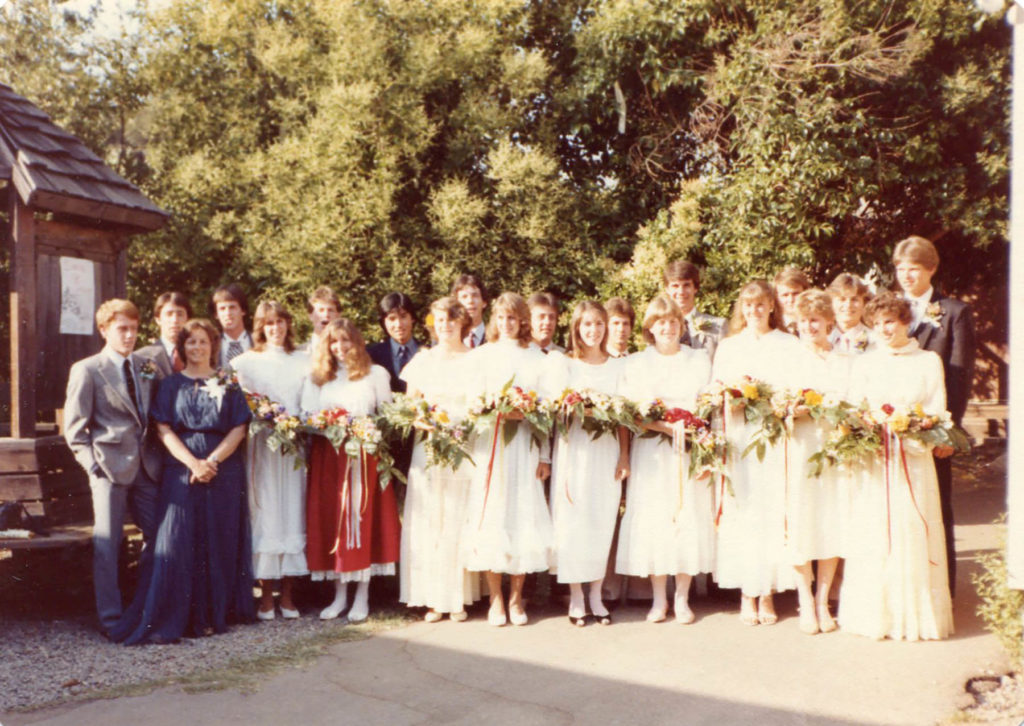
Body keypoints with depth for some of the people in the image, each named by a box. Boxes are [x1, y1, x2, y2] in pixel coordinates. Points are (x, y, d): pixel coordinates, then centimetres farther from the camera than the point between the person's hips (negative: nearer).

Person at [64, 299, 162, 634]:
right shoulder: (87, 370, -1)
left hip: (146, 466, 5)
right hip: (110, 466, -5)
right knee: (107, 544, 1)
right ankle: (110, 617, 12)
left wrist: (156, 456, 7)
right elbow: (74, 427, -3)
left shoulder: (146, 368, 14)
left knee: (158, 537, 6)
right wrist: (92, 465, -11)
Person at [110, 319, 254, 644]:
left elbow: (239, 429, 3)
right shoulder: (170, 385, 10)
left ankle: (216, 614, 10)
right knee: (178, 541, -7)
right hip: (181, 471, -1)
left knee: (220, 542, 1)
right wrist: (193, 463, -13)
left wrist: (212, 461, -11)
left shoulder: (229, 385, 10)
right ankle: (173, 617, -3)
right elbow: (164, 429, 0)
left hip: (225, 471, 1)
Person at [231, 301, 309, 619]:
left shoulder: (304, 361, 12)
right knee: (263, 515, -2)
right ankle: (266, 593, 6)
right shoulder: (246, 361, 7)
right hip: (261, 446, -1)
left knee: (292, 513, 2)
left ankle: (287, 593, 10)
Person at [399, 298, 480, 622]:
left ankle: (459, 598, 8)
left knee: (459, 521, 0)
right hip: (428, 448, 2)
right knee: (427, 520, -1)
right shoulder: (422, 360, 11)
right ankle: (432, 598, 7)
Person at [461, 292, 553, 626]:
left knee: (523, 516, 0)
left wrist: (544, 455, 1)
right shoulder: (480, 356, 10)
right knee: (490, 516, -2)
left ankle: (516, 597, 11)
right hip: (490, 445, 0)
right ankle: (496, 599, 8)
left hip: (525, 446, 0)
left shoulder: (537, 358, 8)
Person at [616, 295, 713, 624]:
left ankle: (682, 598, 11)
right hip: (651, 453, 0)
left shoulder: (700, 359, 11)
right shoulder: (636, 363, 9)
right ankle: (658, 599, 11)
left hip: (690, 452, 1)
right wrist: (660, 424, -17)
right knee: (652, 522, -1)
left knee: (688, 519, -1)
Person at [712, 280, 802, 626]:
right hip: (739, 439, 1)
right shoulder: (728, 347, 15)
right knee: (741, 515, -1)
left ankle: (768, 593, 8)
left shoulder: (790, 346, 9)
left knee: (774, 514, -2)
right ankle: (747, 595, 7)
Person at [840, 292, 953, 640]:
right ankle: (876, 614, 9)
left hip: (914, 459, -1)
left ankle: (915, 614, 11)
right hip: (872, 460, 1)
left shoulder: (929, 361, 8)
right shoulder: (865, 363, 12)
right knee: (872, 537, 0)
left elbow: (937, 413, 3)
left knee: (914, 535, 0)